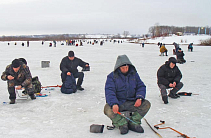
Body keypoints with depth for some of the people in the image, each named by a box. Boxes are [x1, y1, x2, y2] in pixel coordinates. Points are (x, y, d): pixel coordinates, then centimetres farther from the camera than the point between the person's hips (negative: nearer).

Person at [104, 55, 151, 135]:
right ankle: (122, 124, -13)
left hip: (131, 103, 3)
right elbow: (109, 91, -14)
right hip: (117, 103, -3)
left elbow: (141, 86, 8)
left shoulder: (134, 74, 8)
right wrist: (114, 104, -33)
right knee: (107, 109, -32)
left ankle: (133, 123, -11)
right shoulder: (112, 76, -3)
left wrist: (139, 98, -14)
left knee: (146, 104, -18)